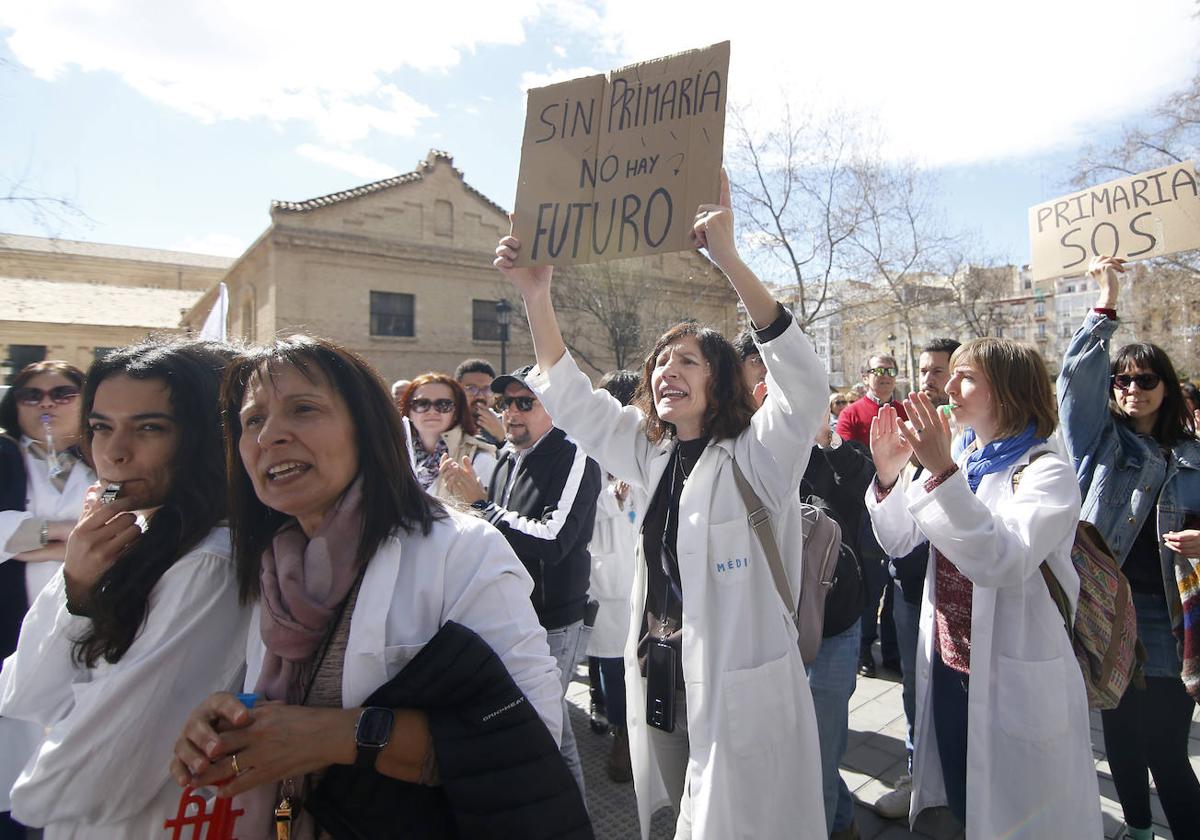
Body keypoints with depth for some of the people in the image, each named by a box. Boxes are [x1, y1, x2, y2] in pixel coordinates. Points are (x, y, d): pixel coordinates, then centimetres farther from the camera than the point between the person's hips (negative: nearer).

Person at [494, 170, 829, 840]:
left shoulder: (757, 456, -10)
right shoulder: (650, 455, 6)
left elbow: (805, 382, -27)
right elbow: (572, 398, 7)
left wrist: (729, 259, -35)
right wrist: (537, 296, -5)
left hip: (742, 691, -6)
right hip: (663, 680, 6)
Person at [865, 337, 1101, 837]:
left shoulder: (1047, 473, -15)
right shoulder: (961, 459, 4)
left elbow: (1004, 564, -31)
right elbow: (898, 540, 3)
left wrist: (943, 473, -38)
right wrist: (888, 474, -14)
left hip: (1013, 681, -6)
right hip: (947, 665, 6)